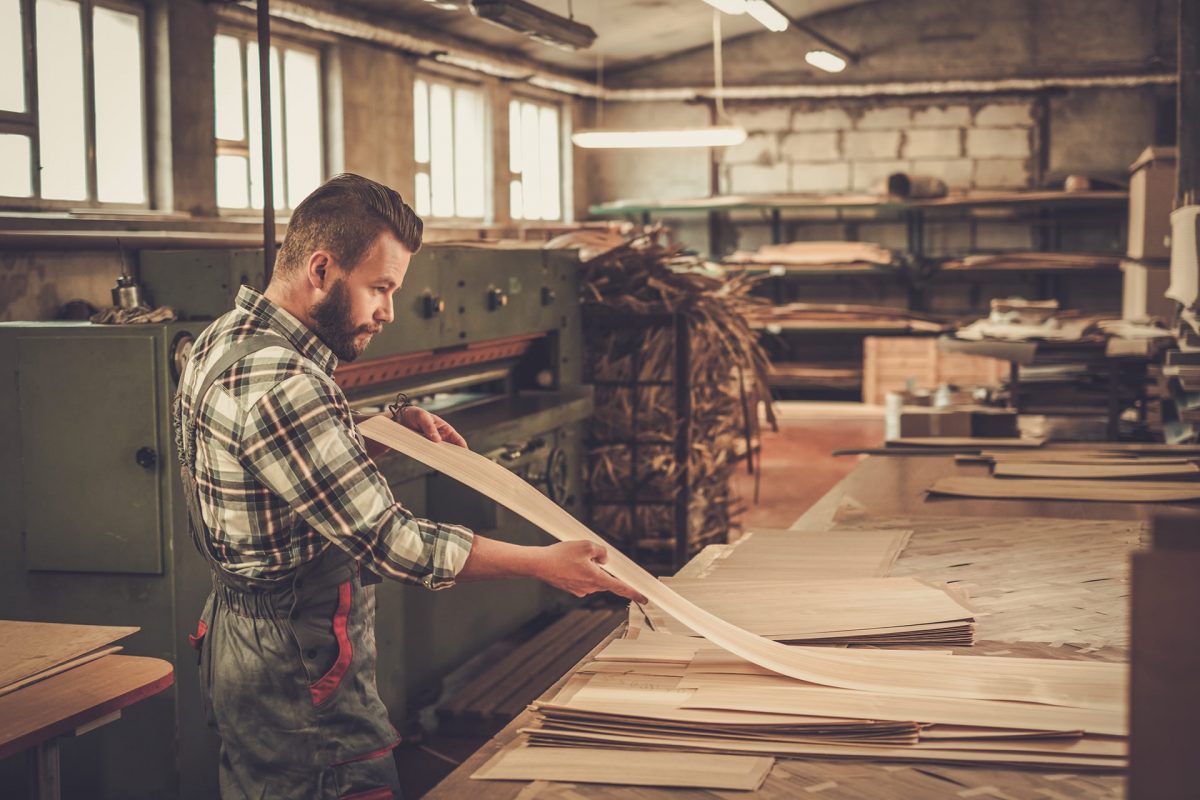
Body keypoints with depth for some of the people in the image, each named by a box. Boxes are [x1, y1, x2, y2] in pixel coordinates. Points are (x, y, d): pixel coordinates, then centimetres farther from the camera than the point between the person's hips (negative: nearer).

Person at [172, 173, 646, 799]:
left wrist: (386, 430, 6)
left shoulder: (221, 341, 6)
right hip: (300, 671, -11)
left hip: (235, 632, 11)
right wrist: (547, 564, -20)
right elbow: (387, 541, -26)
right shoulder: (279, 383, -27)